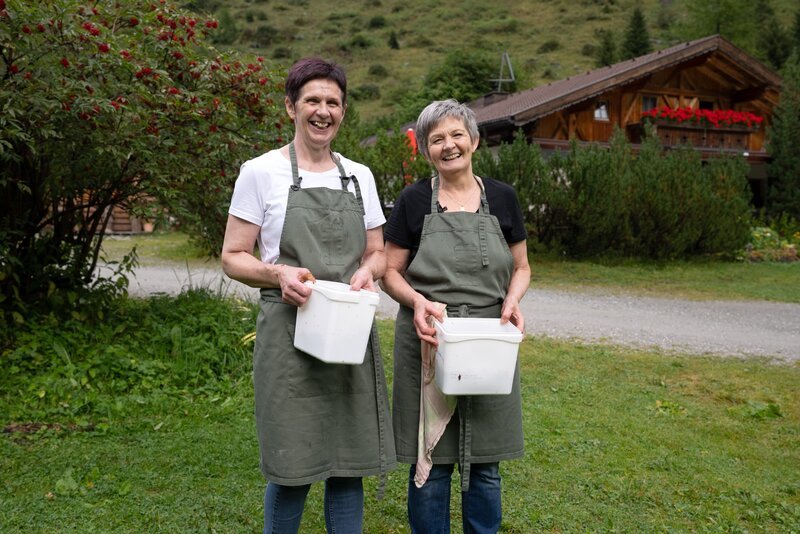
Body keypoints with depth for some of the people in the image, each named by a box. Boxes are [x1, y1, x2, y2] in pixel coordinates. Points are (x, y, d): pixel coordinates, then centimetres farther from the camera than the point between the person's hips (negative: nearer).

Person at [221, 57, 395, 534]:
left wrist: (368, 270, -7)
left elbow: (378, 253, 16)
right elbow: (233, 257, -1)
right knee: (292, 467, 2)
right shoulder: (261, 172, -1)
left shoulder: (360, 176, 11)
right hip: (290, 333, -4)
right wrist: (278, 274, -20)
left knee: (350, 462, 8)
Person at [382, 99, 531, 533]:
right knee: (430, 464, 6)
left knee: (485, 464, 10)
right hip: (427, 344, -1)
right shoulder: (413, 200, 0)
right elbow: (389, 272, 2)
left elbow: (521, 268, 12)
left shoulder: (502, 197, 6)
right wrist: (416, 301, -18)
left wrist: (512, 299, -9)